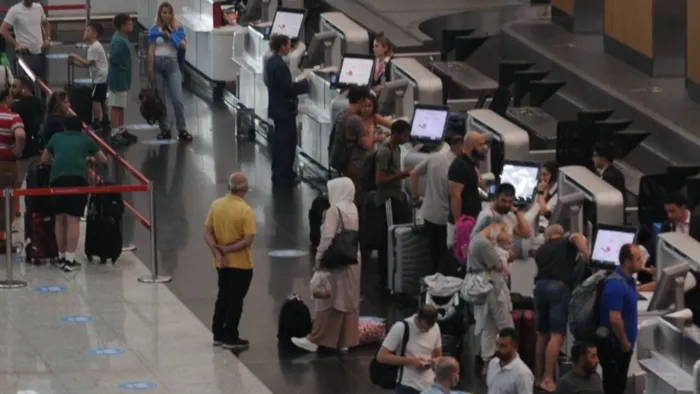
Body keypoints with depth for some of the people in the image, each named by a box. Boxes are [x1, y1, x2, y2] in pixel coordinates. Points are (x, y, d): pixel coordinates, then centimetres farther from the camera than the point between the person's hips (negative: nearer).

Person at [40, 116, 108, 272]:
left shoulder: (56, 138, 24)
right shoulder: (85, 139, 21)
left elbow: (44, 159, 38)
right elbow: (103, 160, 33)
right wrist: (90, 159, 52)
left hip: (57, 178, 2)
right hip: (78, 178, -2)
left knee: (60, 218, 14)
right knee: (73, 220, -3)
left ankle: (61, 257, 22)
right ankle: (69, 260, -8)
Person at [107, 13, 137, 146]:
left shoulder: (122, 38, 10)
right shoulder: (119, 41, -22)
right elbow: (113, 59, -29)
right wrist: (122, 68, -15)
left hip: (123, 79, 10)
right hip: (118, 79, -10)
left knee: (121, 105, 18)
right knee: (116, 106, -5)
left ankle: (121, 130, 28)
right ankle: (115, 134, -2)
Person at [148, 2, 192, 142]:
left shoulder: (178, 29, 7)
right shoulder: (154, 30, 5)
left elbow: (184, 46, -4)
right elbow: (151, 51, 2)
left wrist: (170, 36, -9)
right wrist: (150, 70, -4)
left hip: (172, 64, -1)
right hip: (157, 63, 1)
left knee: (177, 99, -10)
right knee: (159, 100, 4)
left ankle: (182, 130, -5)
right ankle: (165, 129, 13)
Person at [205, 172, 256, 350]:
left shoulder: (216, 205, -2)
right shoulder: (246, 211, -19)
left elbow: (207, 233, -2)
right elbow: (248, 240, -23)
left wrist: (217, 252, -9)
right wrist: (227, 249, -15)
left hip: (222, 262, 5)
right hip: (241, 264, -5)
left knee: (223, 297, 18)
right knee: (235, 300, 4)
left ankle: (219, 335, 23)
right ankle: (230, 338, 7)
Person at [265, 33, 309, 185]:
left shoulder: (271, 61, 5)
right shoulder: (280, 65, -25)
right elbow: (289, 89, -23)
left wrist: (298, 83, 11)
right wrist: (305, 82, -10)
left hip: (276, 107, 10)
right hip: (284, 109, -10)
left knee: (279, 141, 19)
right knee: (287, 142, 1)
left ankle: (278, 173, 27)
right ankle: (283, 176, 7)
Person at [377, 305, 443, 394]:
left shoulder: (435, 328, 3)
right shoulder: (401, 328, -14)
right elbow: (381, 356, -13)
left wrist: (432, 361, -8)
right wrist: (411, 361, -20)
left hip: (429, 386, 5)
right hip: (407, 387, -5)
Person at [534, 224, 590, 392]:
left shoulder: (541, 250, 25)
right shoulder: (567, 242, 11)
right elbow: (577, 237, -11)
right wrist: (588, 256, -17)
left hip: (540, 285, 5)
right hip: (559, 287, -5)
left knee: (542, 334, 16)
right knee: (557, 335, -9)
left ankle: (539, 376, 20)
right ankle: (547, 380, -17)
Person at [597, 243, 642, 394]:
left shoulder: (627, 280, 8)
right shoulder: (616, 284, -22)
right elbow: (615, 319, -27)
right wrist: (625, 343, -16)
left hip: (620, 345, 9)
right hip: (614, 345, -9)